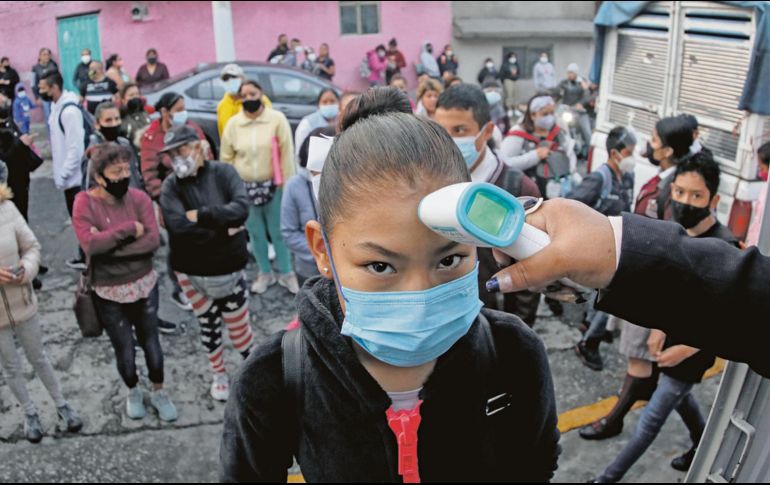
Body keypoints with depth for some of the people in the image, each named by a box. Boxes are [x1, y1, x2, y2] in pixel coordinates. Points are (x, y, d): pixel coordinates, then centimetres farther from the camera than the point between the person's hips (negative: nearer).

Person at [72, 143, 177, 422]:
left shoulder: (139, 198, -9)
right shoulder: (84, 202, -14)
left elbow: (153, 240, -18)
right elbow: (90, 244, -26)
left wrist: (109, 245, -23)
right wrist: (130, 229, -24)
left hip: (144, 285, 2)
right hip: (108, 292, -1)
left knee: (151, 342, 15)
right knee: (124, 349, 11)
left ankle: (158, 393, 37)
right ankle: (133, 392, 40)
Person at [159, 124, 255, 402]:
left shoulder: (223, 173, -8)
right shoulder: (171, 185, -7)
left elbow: (241, 208, -22)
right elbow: (177, 225, -22)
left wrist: (201, 215, -22)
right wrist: (223, 229, -19)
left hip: (229, 268, -1)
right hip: (191, 271, 2)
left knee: (238, 328, 7)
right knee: (208, 325, 17)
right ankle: (219, 375, 39)